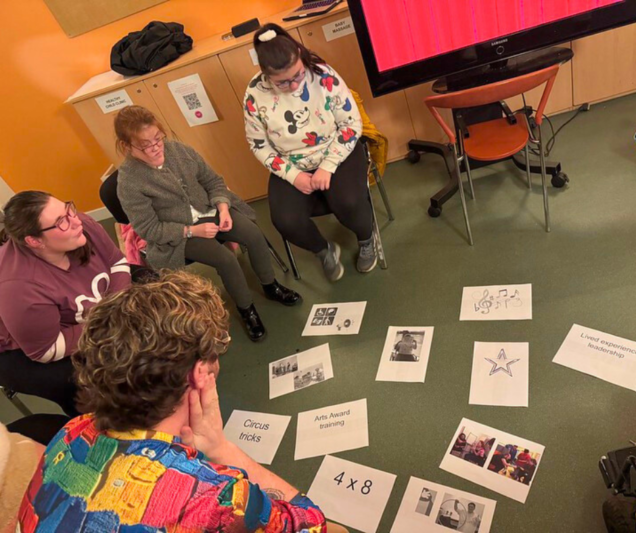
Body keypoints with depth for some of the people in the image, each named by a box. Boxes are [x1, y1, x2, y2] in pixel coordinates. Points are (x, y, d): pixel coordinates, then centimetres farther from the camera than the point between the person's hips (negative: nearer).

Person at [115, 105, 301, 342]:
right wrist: (192, 231, -23)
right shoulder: (128, 182, -19)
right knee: (226, 259, -25)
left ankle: (271, 286, 9)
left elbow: (213, 181, 3)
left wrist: (223, 208, -16)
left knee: (254, 233, -16)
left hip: (208, 211, 5)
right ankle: (246, 309, 1)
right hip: (175, 235, -4)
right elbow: (148, 229, -17)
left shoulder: (179, 150, -6)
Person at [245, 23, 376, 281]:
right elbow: (259, 146, -3)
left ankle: (366, 240, 9)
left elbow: (352, 123, -11)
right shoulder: (255, 95, -14)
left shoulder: (323, 75, -17)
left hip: (336, 156, -1)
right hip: (292, 167, 2)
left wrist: (328, 166, -20)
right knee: (286, 222, -23)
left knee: (349, 203, -30)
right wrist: (292, 175, -16)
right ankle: (325, 250, 12)